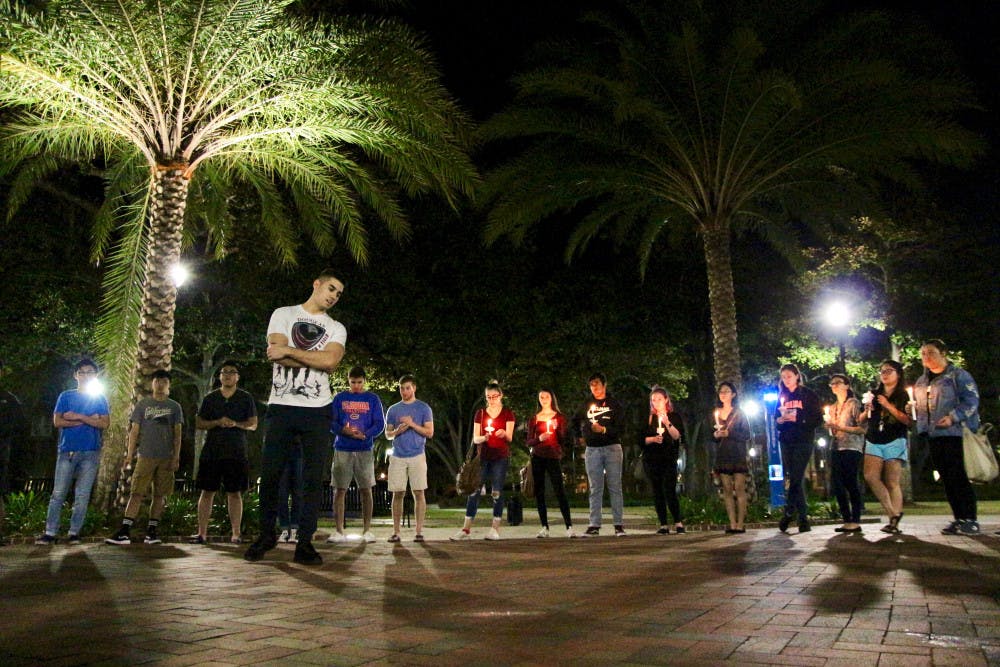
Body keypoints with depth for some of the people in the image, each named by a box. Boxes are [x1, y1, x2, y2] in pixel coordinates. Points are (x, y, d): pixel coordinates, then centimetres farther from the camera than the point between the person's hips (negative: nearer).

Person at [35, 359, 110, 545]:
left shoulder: (100, 399, 11)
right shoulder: (65, 396, 10)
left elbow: (104, 423, -2)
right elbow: (57, 421, -1)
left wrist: (78, 417, -10)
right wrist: (88, 421, -7)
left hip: (91, 452, 0)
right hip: (67, 450, 0)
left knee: (82, 495, 1)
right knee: (58, 493, -3)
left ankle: (74, 532, 7)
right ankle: (50, 533, 1)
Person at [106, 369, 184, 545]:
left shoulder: (174, 407, 8)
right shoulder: (142, 404, 7)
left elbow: (177, 433, 6)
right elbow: (134, 430, 5)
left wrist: (176, 457, -1)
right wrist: (130, 454, -2)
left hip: (166, 458, 1)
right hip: (145, 456, -1)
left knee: (159, 495, 4)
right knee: (137, 493, -7)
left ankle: (152, 531, 11)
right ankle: (124, 531, -7)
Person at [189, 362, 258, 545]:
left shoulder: (246, 398, 9)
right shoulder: (210, 398, 12)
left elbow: (253, 424, 6)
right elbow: (198, 423, 9)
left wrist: (236, 424, -13)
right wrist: (218, 422, -9)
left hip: (236, 452, -1)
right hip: (211, 452, 1)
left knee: (235, 493, 1)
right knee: (207, 492, 0)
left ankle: (236, 533, 5)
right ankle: (202, 533, 5)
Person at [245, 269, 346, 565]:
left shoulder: (337, 329, 13)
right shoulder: (283, 315, 10)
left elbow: (331, 360, -8)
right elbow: (277, 354, -7)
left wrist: (289, 351, -9)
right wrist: (317, 359, -7)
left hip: (317, 410, 1)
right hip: (282, 406, -1)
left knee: (313, 477, -1)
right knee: (270, 473, 1)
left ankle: (305, 543, 5)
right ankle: (267, 534, 19)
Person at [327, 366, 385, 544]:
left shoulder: (373, 399, 7)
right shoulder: (339, 398, 9)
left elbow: (380, 424, 1)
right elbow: (331, 422, 4)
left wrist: (364, 435, -17)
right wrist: (343, 431, -18)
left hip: (365, 450, 0)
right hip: (342, 450, 0)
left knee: (366, 490, 2)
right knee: (340, 490, 0)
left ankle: (367, 530, 9)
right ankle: (339, 531, 6)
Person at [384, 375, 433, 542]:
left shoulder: (424, 408, 4)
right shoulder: (393, 409, 13)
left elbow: (429, 433, -1)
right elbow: (387, 434, 14)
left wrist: (412, 424, -12)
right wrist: (397, 431, -7)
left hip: (417, 455, -2)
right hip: (397, 456, 2)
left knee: (418, 493, -2)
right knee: (398, 494, 3)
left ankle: (419, 531, 2)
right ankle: (396, 531, 8)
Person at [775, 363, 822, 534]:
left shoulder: (808, 395, 2)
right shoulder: (782, 397, 16)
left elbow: (817, 418, -4)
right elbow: (776, 418, 18)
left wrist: (797, 418, -17)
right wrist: (779, 420, -5)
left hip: (803, 441, -4)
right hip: (786, 441, 5)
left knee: (796, 478, -11)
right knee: (794, 479, 4)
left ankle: (789, 513, -4)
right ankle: (803, 519, 10)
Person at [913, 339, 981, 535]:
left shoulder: (958, 375, -1)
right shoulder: (921, 382, 19)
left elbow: (971, 400, -10)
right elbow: (918, 407, 25)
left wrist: (953, 417, -23)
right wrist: (922, 427, 8)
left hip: (955, 433, -6)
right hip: (933, 436, 7)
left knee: (959, 477, -8)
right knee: (947, 479, 7)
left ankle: (970, 520, -2)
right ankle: (959, 518, 14)